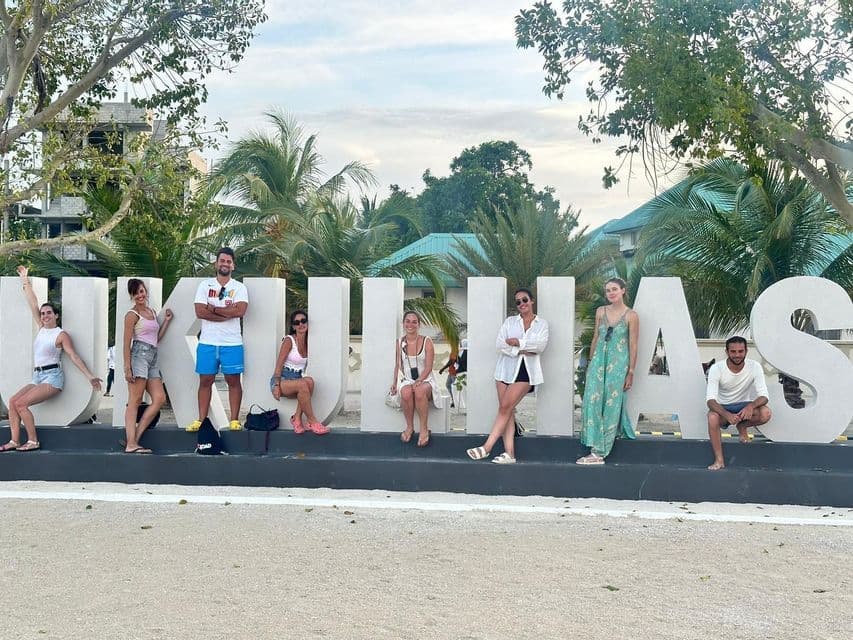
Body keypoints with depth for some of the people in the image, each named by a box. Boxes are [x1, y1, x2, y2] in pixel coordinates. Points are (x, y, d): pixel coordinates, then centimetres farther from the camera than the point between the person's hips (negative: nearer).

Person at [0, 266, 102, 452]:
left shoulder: (61, 335, -5)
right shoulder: (41, 328, 13)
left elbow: (74, 356, -10)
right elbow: (33, 305, 14)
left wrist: (90, 376, -17)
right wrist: (25, 280, 15)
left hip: (52, 377, -7)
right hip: (37, 377, 7)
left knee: (21, 403, -20)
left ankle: (33, 442, -13)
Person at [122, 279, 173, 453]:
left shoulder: (152, 312, 21)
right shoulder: (132, 315, -2)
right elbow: (127, 342, -7)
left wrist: (167, 320, 18)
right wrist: (127, 368, -13)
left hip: (152, 357, 8)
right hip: (139, 354, -8)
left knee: (160, 398, -2)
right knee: (135, 401, -9)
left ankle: (134, 438, -1)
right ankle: (131, 444, -10)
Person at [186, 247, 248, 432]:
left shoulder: (239, 287, 4)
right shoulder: (205, 285, 6)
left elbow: (240, 311, -14)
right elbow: (200, 312, -8)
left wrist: (213, 309, -11)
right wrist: (227, 314, -13)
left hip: (232, 343, -1)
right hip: (207, 342, 1)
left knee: (233, 381, 2)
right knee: (205, 381, 5)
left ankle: (234, 420, 7)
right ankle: (201, 420, 11)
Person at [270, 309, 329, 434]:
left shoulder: (308, 342, 11)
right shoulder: (289, 340, -5)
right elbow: (279, 364, -9)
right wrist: (276, 385, -17)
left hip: (298, 379, 5)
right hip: (283, 378, -5)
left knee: (309, 381, -31)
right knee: (303, 384, -36)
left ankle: (297, 418, -23)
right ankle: (312, 422, -30)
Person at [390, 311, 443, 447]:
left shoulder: (426, 341, -2)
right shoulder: (400, 343, 8)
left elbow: (428, 367, -8)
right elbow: (398, 365, 13)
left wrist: (418, 381, -23)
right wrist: (395, 382, -3)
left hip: (425, 380, -2)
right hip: (407, 380, 2)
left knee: (419, 391, -39)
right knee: (406, 393, -36)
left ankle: (424, 429, -24)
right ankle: (409, 427, -15)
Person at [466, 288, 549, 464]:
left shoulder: (542, 323, 9)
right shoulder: (510, 321, 13)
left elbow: (541, 345, -8)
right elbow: (499, 343, -2)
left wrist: (517, 342, -9)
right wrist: (520, 350, -12)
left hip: (526, 371, -3)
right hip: (506, 368, 3)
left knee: (505, 407, -10)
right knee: (508, 410, -2)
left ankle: (487, 447, -9)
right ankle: (509, 453, -3)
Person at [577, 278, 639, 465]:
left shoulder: (631, 315, -5)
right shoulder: (600, 311, 8)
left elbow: (633, 346, -4)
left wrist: (631, 372, -6)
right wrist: (590, 362, 14)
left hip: (618, 363, -4)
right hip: (599, 360, 4)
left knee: (611, 404, -2)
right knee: (593, 401, -4)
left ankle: (600, 452, 1)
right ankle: (596, 449, 5)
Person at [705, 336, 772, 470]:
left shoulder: (754, 367, -15)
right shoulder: (716, 368, -19)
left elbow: (763, 396, -19)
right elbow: (710, 399, -26)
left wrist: (751, 406, -43)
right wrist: (727, 415, -45)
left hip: (744, 405, 1)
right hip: (723, 407, -1)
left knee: (765, 413, -30)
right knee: (712, 417, -36)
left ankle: (742, 426, 3)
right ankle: (719, 460, -23)